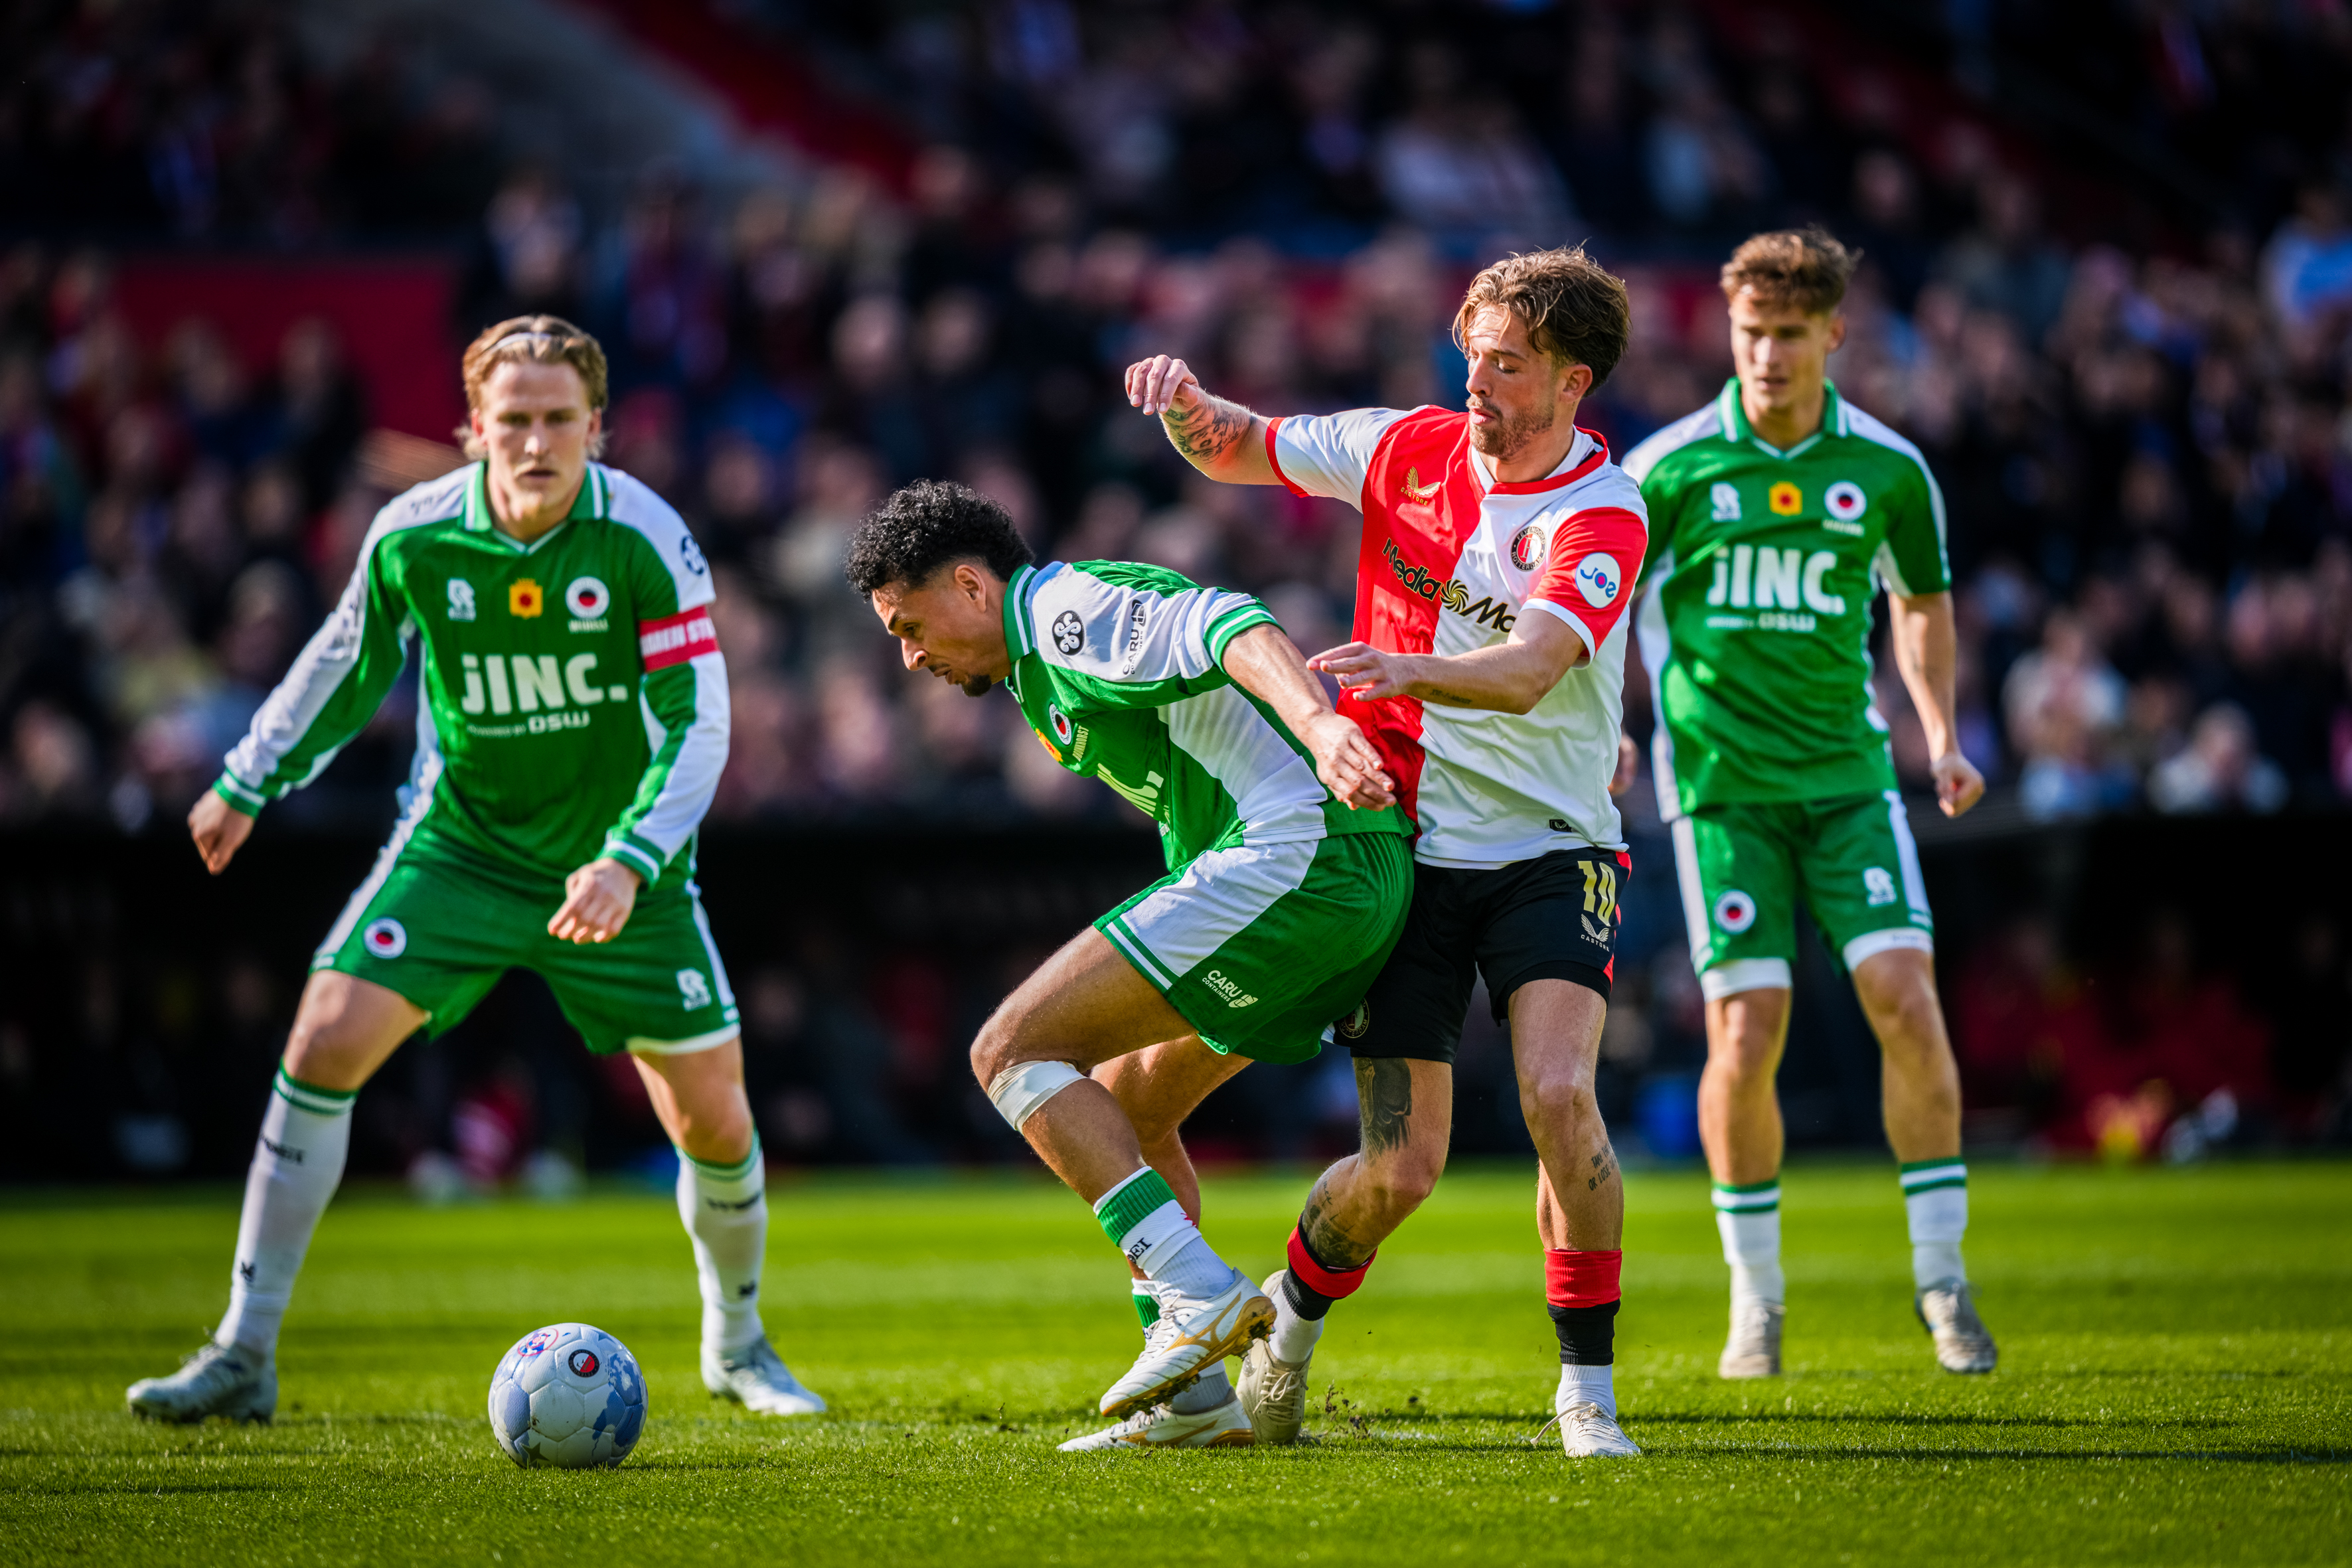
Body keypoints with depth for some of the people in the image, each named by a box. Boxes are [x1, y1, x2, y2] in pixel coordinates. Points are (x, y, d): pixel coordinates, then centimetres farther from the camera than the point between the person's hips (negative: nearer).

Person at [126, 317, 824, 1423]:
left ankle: (737, 1343, 30)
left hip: (620, 866, -1)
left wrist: (631, 863, -31)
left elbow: (699, 721, -18)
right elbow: (348, 661, 7)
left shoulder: (645, 540, -19)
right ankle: (245, 1354, -10)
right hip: (461, 843, 1)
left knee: (715, 1122, 0)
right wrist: (247, 784, 14)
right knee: (324, 1042, -17)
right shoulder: (412, 538, -13)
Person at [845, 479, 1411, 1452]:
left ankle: (1201, 1297, -19)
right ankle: (1195, 1392, 11)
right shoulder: (1044, 673, 27)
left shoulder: (1065, 610, -6)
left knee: (1012, 1054, -9)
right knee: (1116, 1106, 19)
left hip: (1290, 858, -10)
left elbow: (1231, 631, -23)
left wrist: (1320, 727, -38)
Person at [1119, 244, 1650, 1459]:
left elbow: (1526, 670, -28)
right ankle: (1297, 1302, 29)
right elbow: (1231, 451, 13)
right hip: (1404, 847, 2)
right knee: (1399, 1169, -5)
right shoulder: (1406, 449, 0)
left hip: (1548, 851, -2)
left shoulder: (1603, 514, -12)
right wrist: (1186, 401, -10)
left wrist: (1410, 669, -47)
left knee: (1559, 1093, -25)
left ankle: (1588, 1390, -9)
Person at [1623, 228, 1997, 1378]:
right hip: (1721, 782, -2)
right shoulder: (1669, 467, -5)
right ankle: (1755, 1295, 10)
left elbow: (1921, 601, 19)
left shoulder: (1888, 469, 2)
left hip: (1848, 774, 2)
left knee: (1908, 1006, -11)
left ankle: (1941, 1275, 3)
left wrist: (1941, 733, 9)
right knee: (1746, 1038, -8)